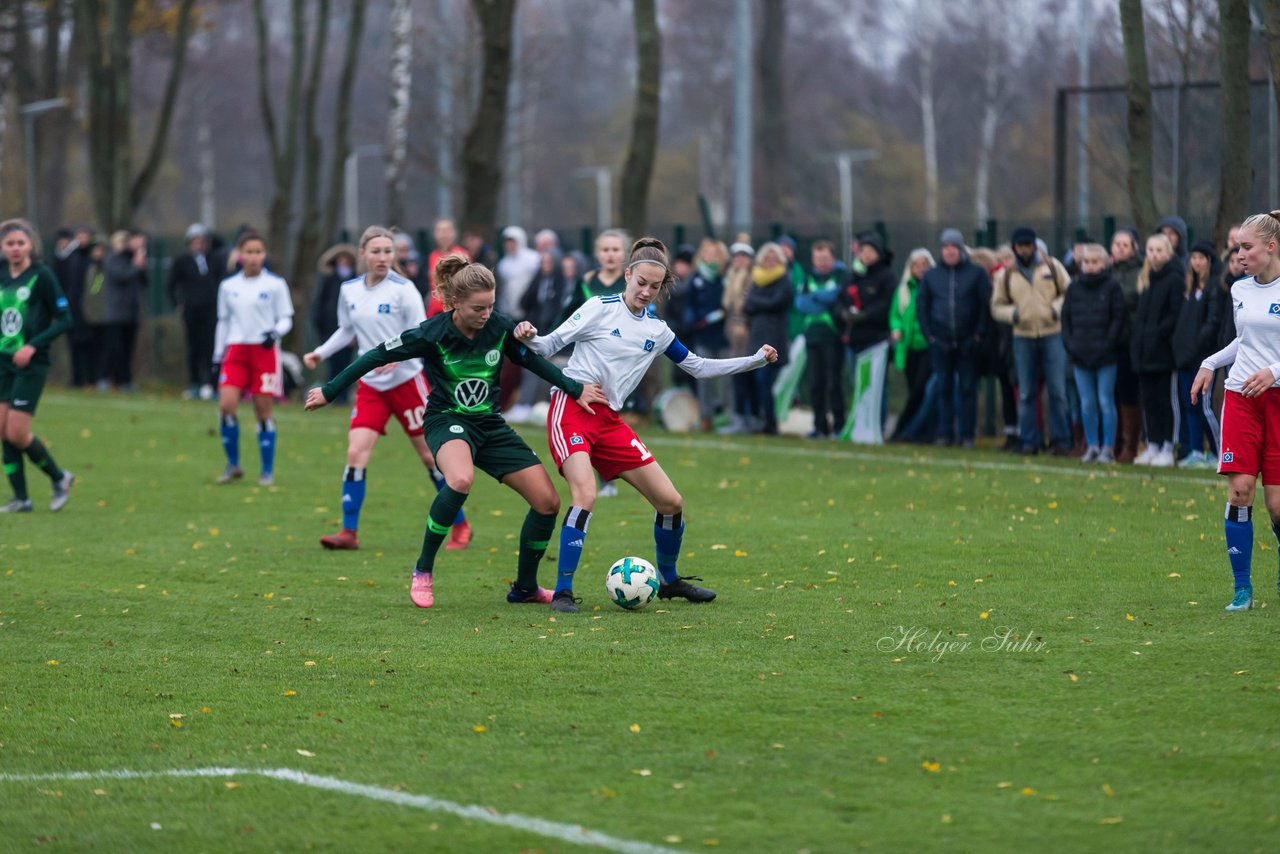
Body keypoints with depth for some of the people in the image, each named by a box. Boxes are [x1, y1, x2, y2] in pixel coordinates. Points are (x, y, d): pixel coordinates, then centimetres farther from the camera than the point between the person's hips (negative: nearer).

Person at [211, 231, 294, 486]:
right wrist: (217, 357, 13)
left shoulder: (275, 284, 0)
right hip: (235, 350, 2)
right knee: (226, 405, -13)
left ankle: (268, 470, 9)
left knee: (263, 411, -2)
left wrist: (275, 333, -19)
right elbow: (223, 321, 16)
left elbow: (286, 319, 2)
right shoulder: (228, 286, 9)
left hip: (265, 351, -2)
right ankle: (233, 465, 3)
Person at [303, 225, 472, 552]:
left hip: (407, 381, -4)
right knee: (355, 454, -10)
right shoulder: (349, 291, 2)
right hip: (370, 385, 4)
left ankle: (460, 526, 18)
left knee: (431, 455, 3)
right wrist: (320, 353, 5)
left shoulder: (403, 289, -12)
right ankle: (349, 532, -4)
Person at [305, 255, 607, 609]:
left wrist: (575, 389, 3)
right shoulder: (432, 334, -20)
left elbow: (534, 361, 8)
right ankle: (423, 571, -21)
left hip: (490, 424, 5)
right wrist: (328, 392, -4)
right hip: (447, 420, -5)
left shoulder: (501, 327, -10)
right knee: (461, 479, -39)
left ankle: (524, 587, 19)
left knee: (548, 502, -3)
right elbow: (377, 357, -10)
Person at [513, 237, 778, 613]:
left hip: (609, 421, 6)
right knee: (586, 496, -28)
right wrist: (530, 338, -27)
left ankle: (669, 580, 27)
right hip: (570, 412, -6)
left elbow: (698, 366, 21)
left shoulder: (657, 329, 11)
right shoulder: (601, 308, -4)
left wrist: (756, 360, 17)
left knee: (671, 502, 4)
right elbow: (551, 345, -4)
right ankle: (562, 591, -20)